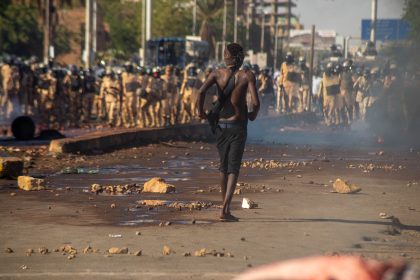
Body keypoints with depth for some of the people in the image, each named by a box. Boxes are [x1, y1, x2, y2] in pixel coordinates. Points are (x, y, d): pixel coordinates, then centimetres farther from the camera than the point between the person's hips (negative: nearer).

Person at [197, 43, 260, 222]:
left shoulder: (217, 74, -2)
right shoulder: (247, 76, -6)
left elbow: (201, 91, -17)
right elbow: (255, 102, -16)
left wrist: (201, 111, -3)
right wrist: (253, 114, 5)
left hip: (220, 125, 3)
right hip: (238, 125, -3)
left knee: (224, 167, 16)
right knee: (233, 168, -2)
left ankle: (226, 208, 23)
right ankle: (225, 210, -14)